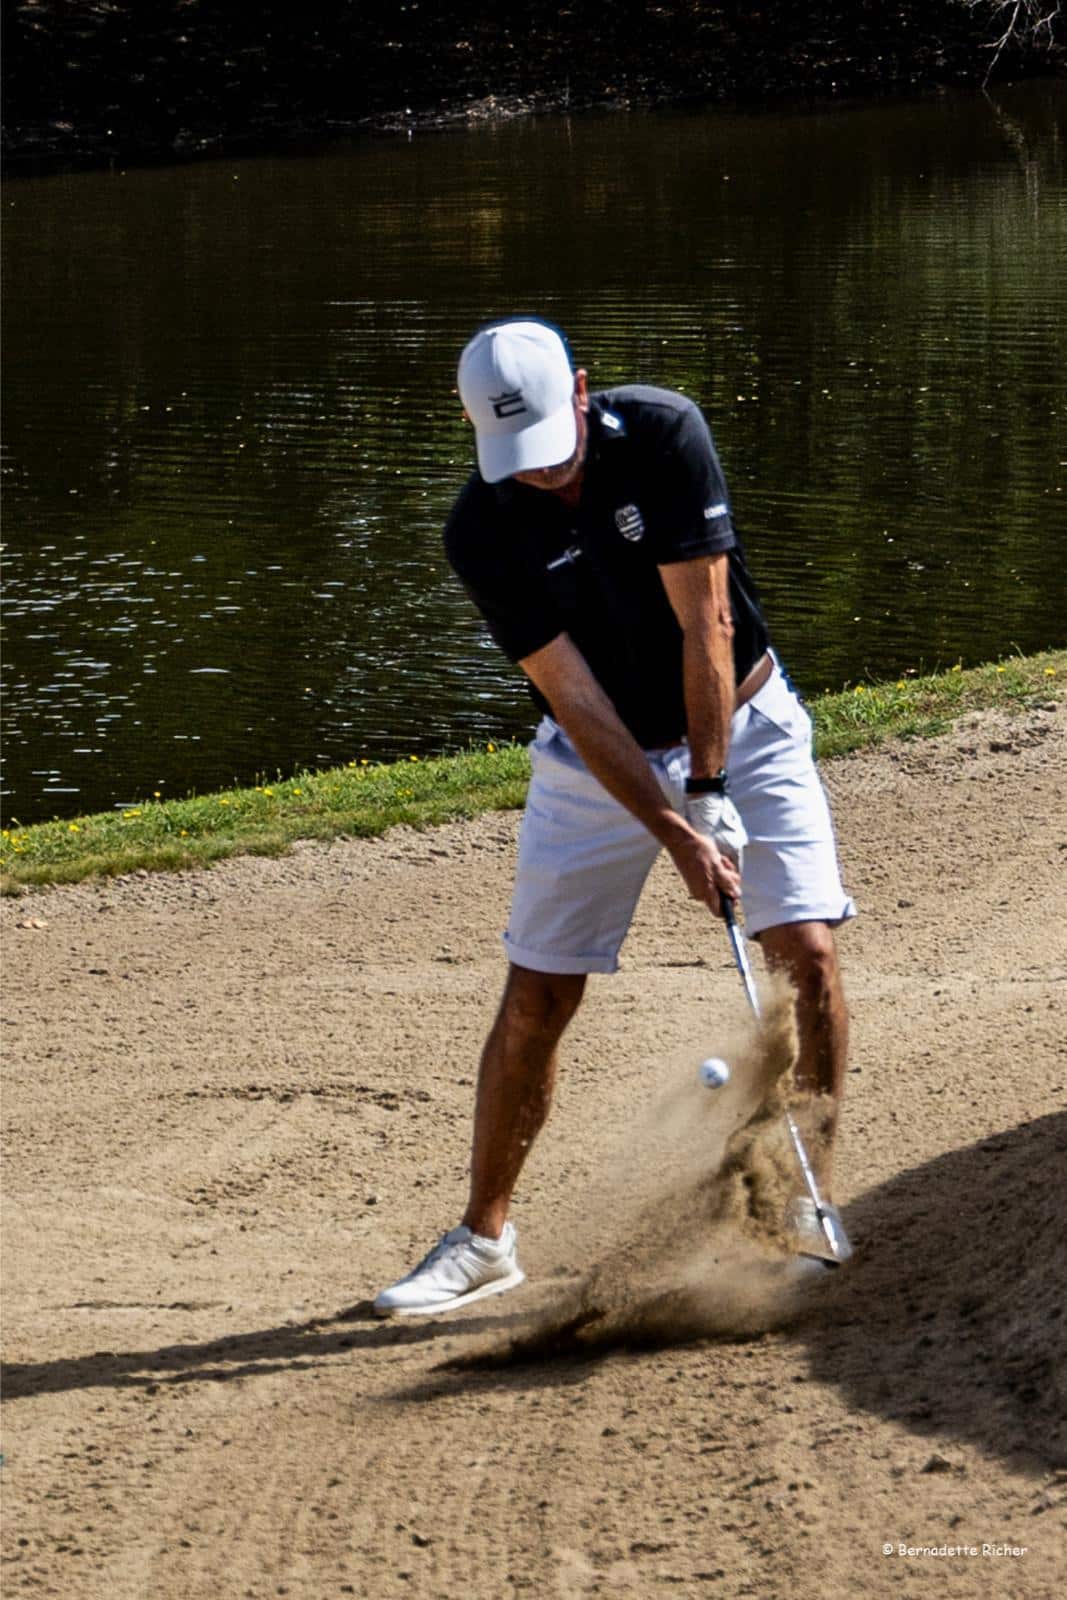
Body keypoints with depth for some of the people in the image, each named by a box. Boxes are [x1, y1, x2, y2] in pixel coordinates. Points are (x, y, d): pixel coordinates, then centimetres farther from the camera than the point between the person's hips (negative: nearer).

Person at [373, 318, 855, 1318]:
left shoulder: (664, 435, -21)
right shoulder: (481, 533, -20)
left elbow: (705, 622, -21)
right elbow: (574, 701, -21)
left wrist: (710, 793, -22)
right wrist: (676, 837, -28)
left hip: (741, 724, 0)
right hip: (598, 757, 1)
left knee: (808, 951, -15)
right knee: (536, 1000, -2)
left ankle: (812, 1210, -1)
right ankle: (484, 1239, 14)